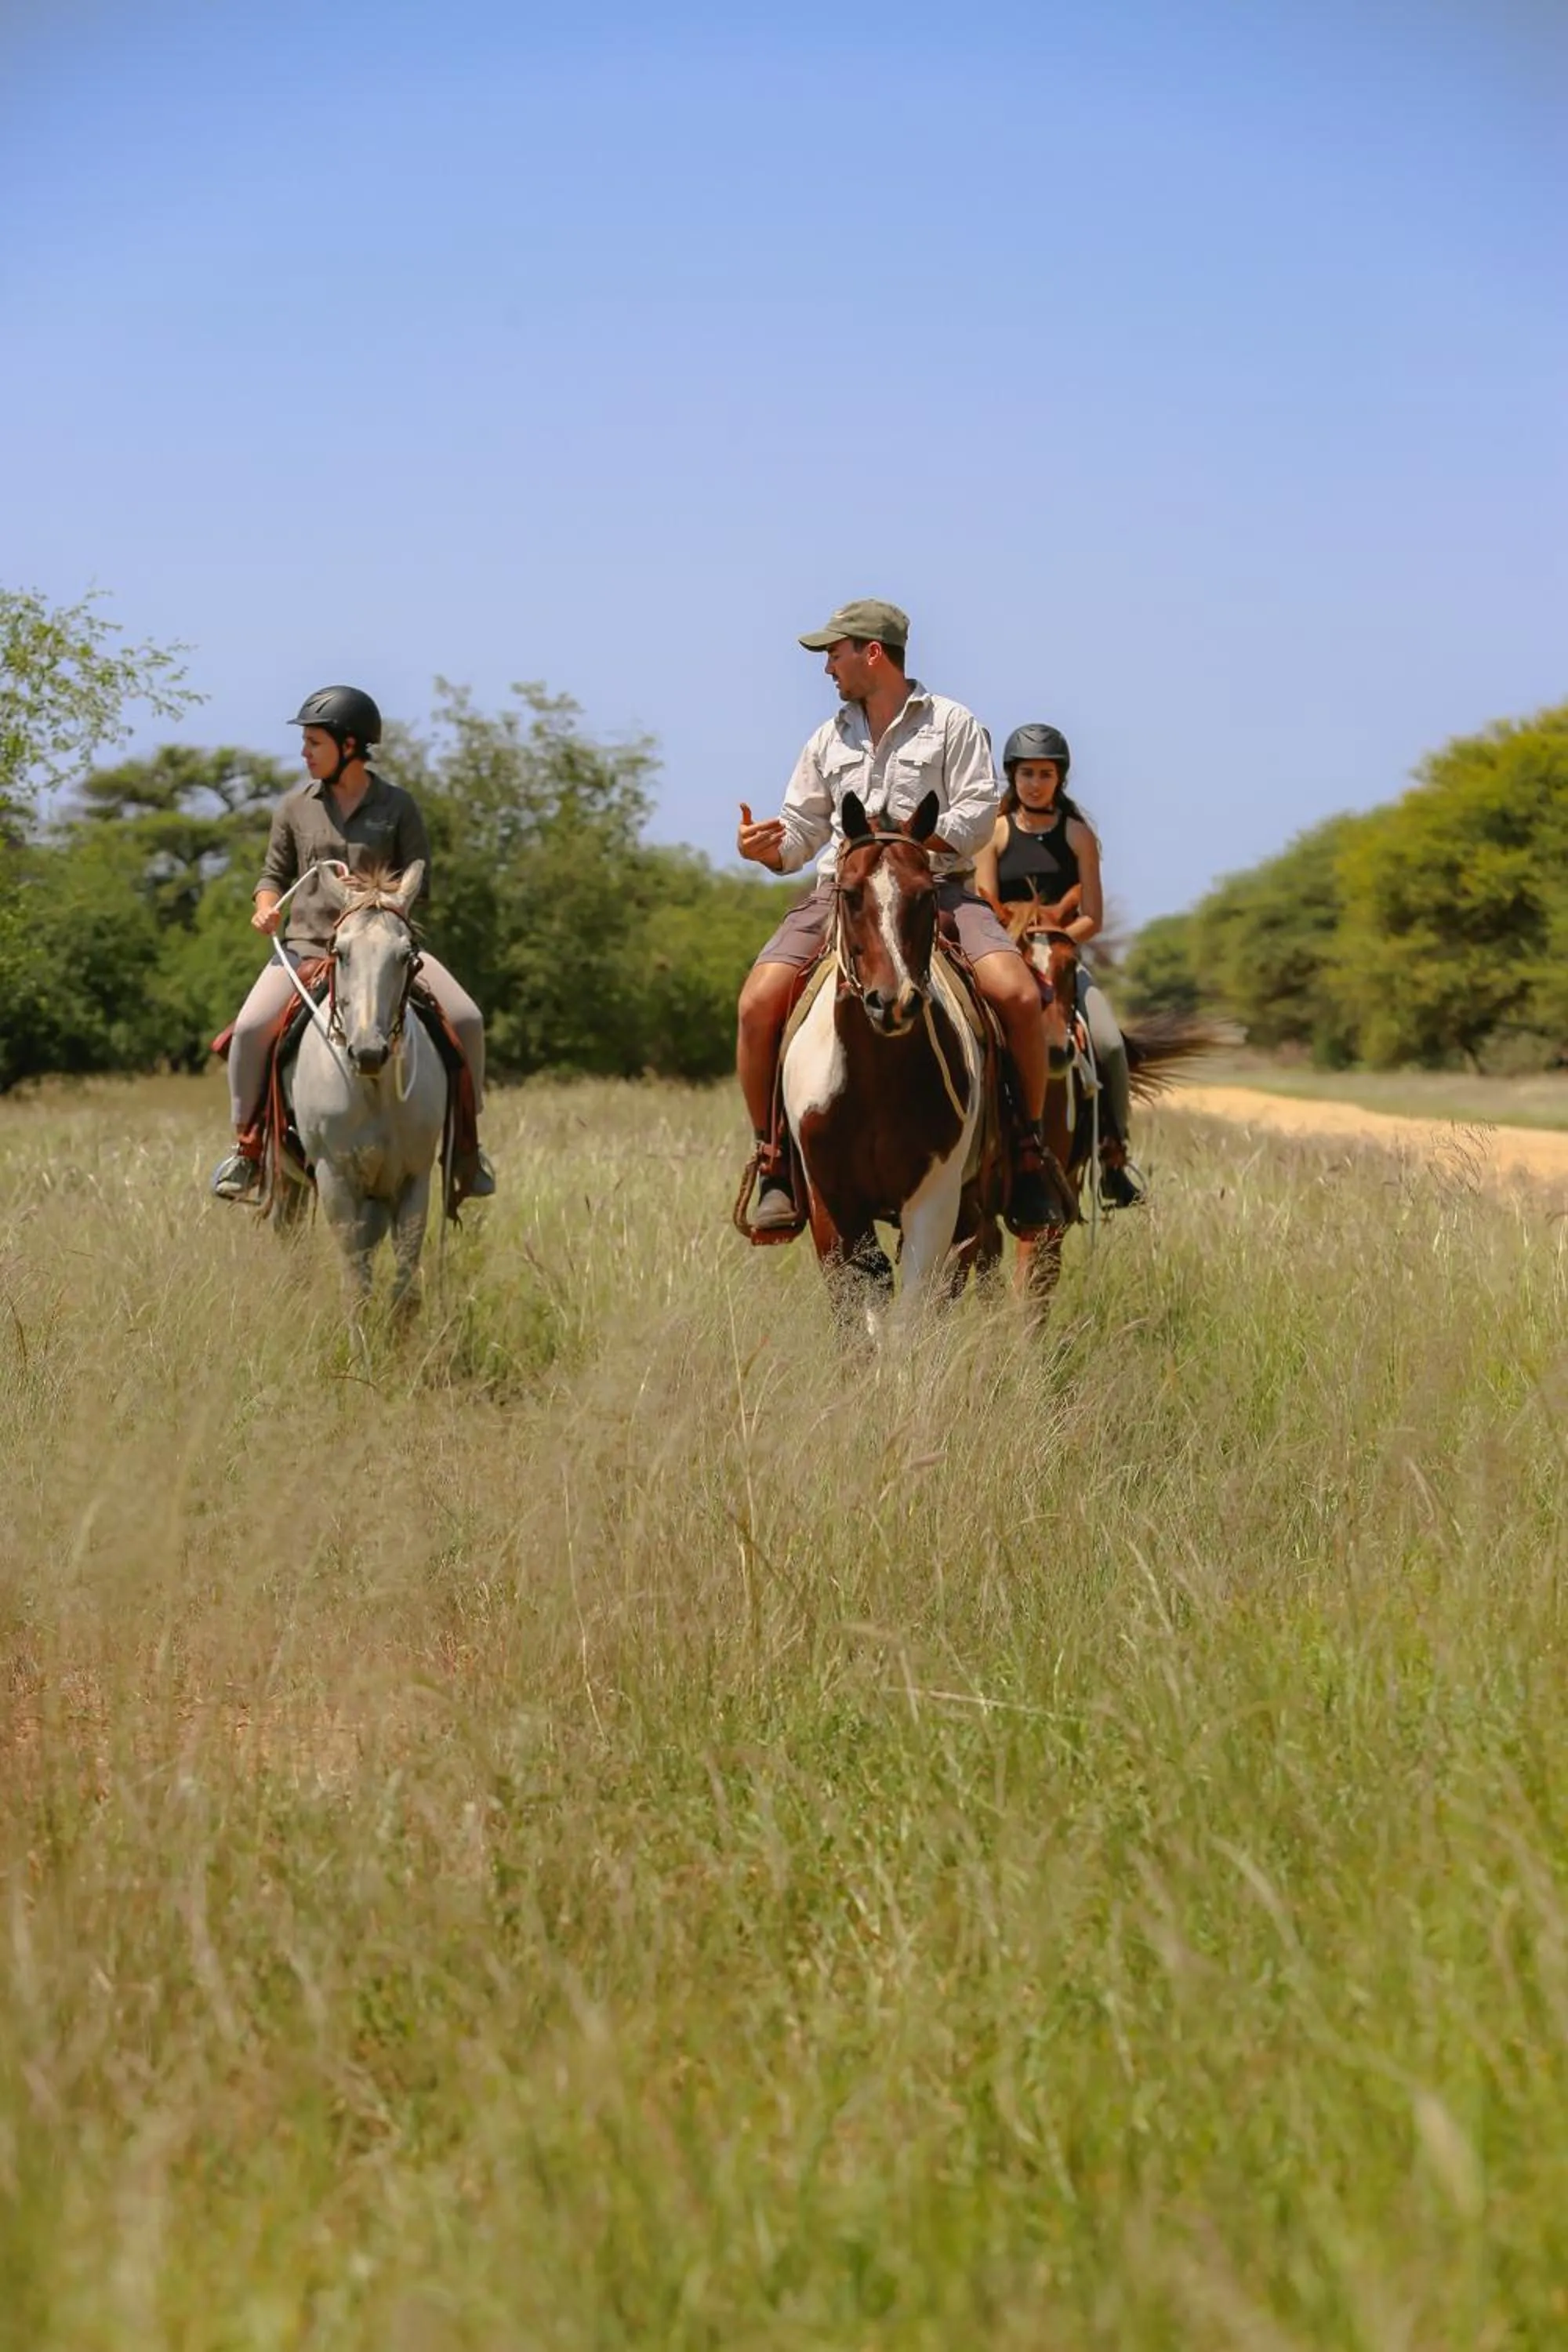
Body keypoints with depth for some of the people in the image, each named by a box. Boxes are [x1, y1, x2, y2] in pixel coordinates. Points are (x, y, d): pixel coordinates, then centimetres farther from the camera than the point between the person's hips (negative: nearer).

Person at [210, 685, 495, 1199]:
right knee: (251, 1028, -24)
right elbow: (275, 873, 16)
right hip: (307, 944, 1)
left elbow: (418, 885, 4)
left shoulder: (398, 806, 2)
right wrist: (266, 906, -6)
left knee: (465, 1020, -18)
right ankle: (246, 1145, -4)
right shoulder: (296, 806, 7)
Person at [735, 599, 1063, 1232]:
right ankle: (773, 1164, -9)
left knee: (1018, 995, -27)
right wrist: (768, 848, -4)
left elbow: (978, 813, -3)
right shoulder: (830, 739, 19)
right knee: (758, 1003, -22)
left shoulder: (952, 724, 7)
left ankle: (1028, 1149, -8)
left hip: (933, 887, -3)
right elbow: (803, 827, 19)